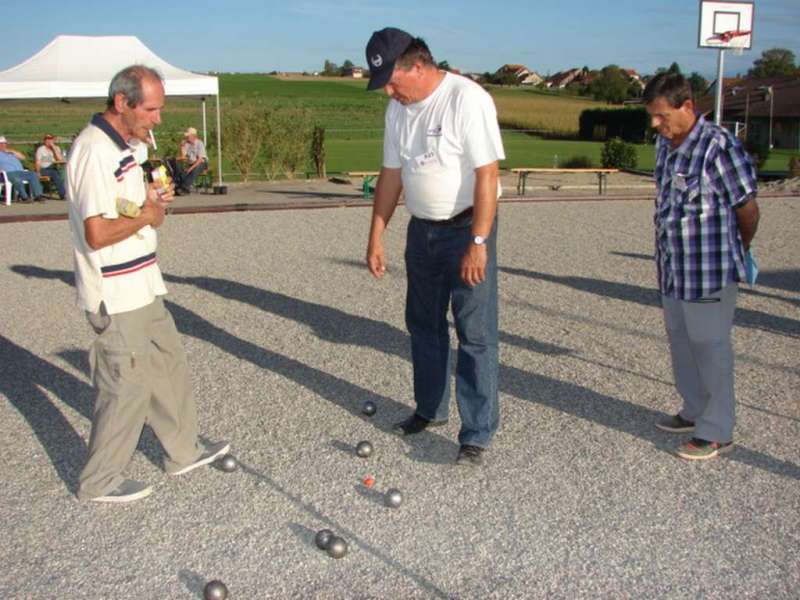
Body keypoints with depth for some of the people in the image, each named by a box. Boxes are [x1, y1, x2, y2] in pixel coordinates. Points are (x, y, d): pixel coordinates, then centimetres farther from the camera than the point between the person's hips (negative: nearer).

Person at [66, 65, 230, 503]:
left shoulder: (119, 146, 11)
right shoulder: (94, 152, -21)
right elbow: (97, 233, -28)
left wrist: (151, 199, 3)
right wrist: (147, 215, -13)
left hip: (139, 288, 10)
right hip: (116, 296, -10)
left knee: (168, 366, 19)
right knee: (127, 387, 1)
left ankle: (183, 451, 35)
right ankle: (100, 482, 18)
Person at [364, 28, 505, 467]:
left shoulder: (467, 100, -19)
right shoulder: (397, 109, 4)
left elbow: (487, 175, -22)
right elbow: (391, 175, 10)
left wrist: (478, 243, -25)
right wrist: (376, 237, 8)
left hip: (466, 229, -7)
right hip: (422, 229, 8)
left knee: (476, 335, -4)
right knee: (423, 325, 17)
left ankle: (477, 435, 4)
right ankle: (431, 409, 35)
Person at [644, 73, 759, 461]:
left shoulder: (719, 147, -18)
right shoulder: (665, 145, 7)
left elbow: (748, 209, -11)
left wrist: (739, 250, 6)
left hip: (710, 270, -8)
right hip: (672, 268, 8)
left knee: (710, 348, 1)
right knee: (681, 342, 19)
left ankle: (717, 433, 14)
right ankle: (695, 412, 37)